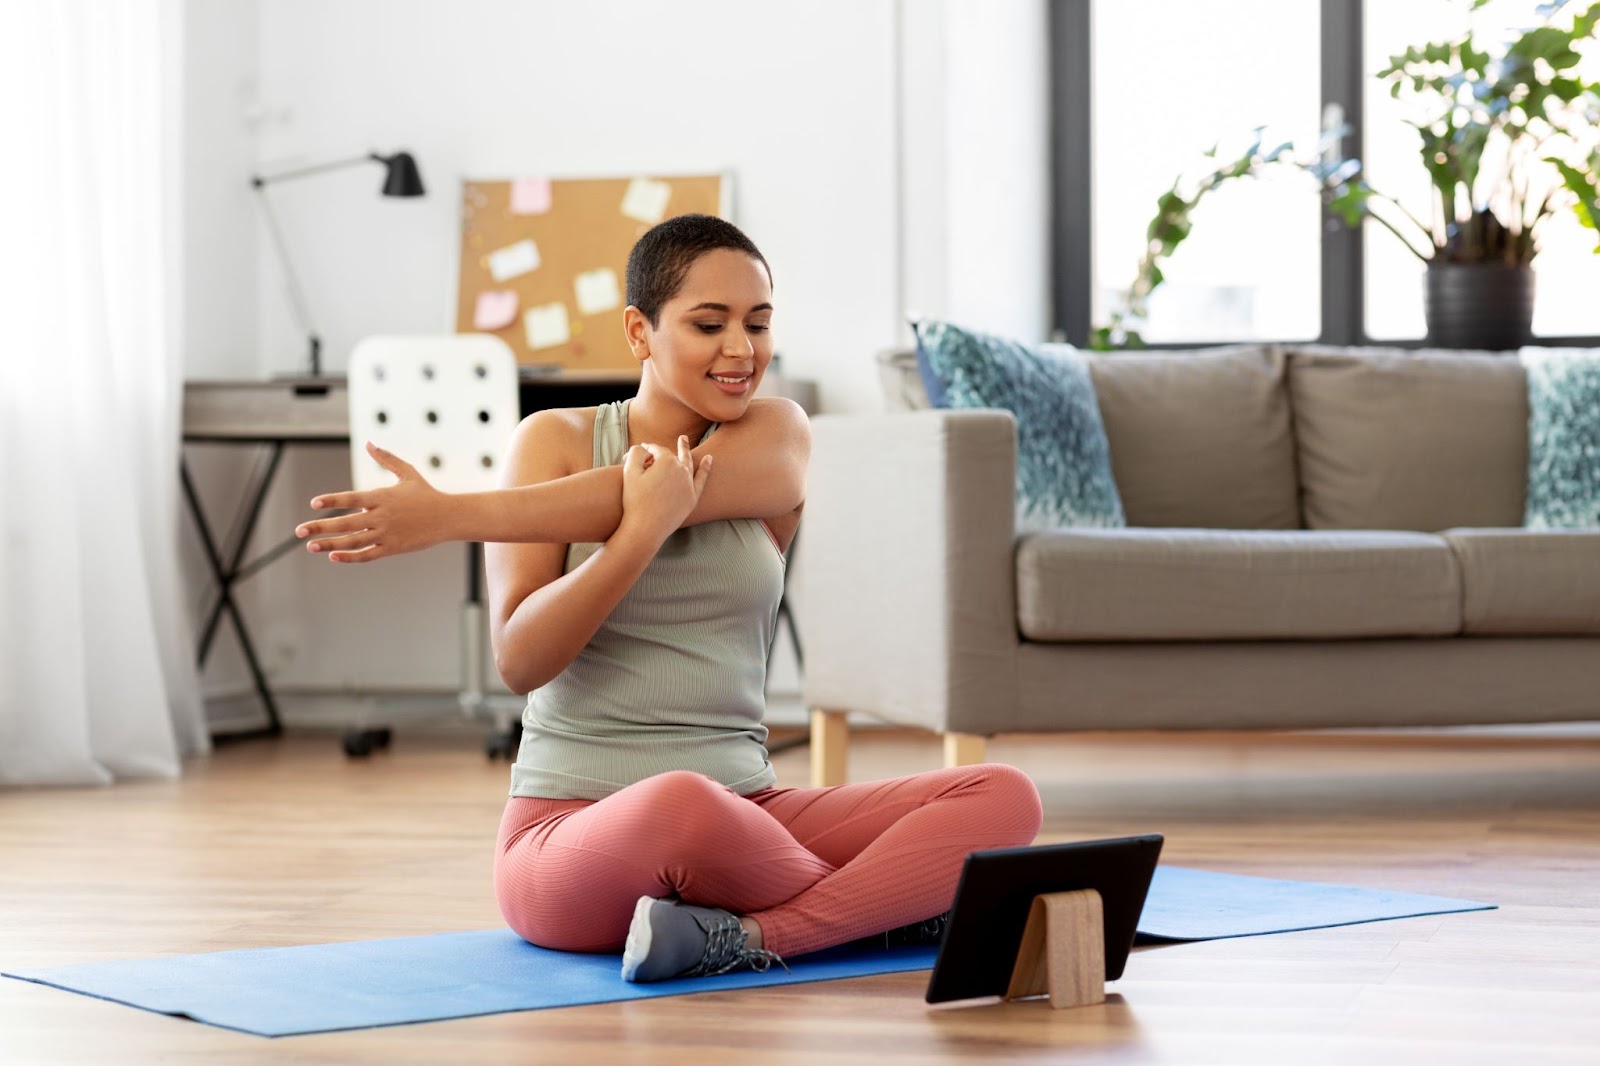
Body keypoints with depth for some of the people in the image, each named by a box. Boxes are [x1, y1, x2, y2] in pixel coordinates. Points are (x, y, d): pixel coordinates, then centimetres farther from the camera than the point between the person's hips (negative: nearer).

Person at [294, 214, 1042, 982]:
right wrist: (642, 532, -22)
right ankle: (880, 908, -13)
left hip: (743, 810, 3)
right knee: (679, 805, -39)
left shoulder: (776, 437, 6)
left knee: (1005, 799, -17)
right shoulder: (554, 442, 3)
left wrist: (448, 516, -19)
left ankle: (750, 936, -28)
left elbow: (639, 497, -15)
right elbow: (519, 660, -8)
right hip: (570, 827, -3)